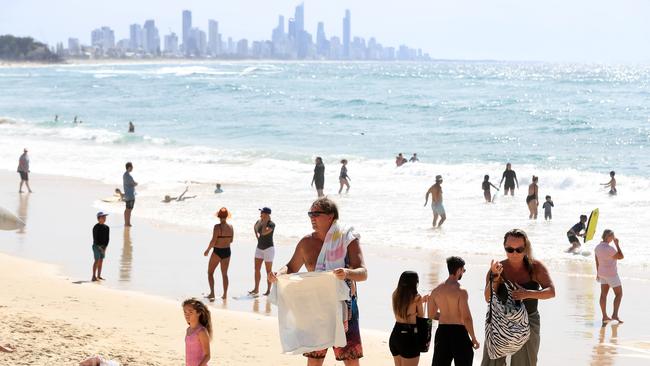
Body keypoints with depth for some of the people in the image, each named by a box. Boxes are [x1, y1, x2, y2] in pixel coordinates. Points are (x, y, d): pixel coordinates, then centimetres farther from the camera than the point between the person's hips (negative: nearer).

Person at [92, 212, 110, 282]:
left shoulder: (107, 227, 4)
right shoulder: (96, 227, -13)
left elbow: (107, 238, 6)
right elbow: (95, 238, -14)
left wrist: (105, 247, -4)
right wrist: (100, 247, -17)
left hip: (103, 247, 6)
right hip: (96, 246, -6)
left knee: (101, 261, 7)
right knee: (97, 261, -10)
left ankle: (99, 276, 13)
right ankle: (94, 276, -10)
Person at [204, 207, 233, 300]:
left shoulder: (217, 227, -17)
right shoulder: (230, 227, -1)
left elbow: (213, 241, -18)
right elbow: (231, 240, 8)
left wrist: (207, 250, -4)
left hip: (217, 251, -5)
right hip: (227, 251, 5)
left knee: (210, 272, 9)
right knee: (224, 274, 17)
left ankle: (212, 293, -2)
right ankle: (225, 294, 17)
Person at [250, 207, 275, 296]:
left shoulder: (271, 224, -15)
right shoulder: (259, 222, 5)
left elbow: (264, 232, -31)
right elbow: (255, 227, 28)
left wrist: (265, 221, -21)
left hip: (268, 248, -7)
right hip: (259, 248, 7)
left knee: (268, 271, 0)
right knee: (257, 269, 7)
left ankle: (268, 290, 6)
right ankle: (256, 289, 14)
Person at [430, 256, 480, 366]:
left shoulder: (436, 290, 4)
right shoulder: (461, 291, -15)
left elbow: (431, 315, 14)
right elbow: (466, 318, -18)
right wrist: (473, 338, -9)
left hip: (442, 332, 6)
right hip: (458, 332, -6)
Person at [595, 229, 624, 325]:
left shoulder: (597, 247, 0)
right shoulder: (609, 249, -27)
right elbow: (621, 257, -18)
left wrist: (598, 273, 20)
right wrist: (617, 244, -15)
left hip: (602, 273, 8)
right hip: (611, 275, -8)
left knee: (603, 294, 11)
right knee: (619, 294, 4)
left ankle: (604, 316, 15)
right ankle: (615, 315, -3)